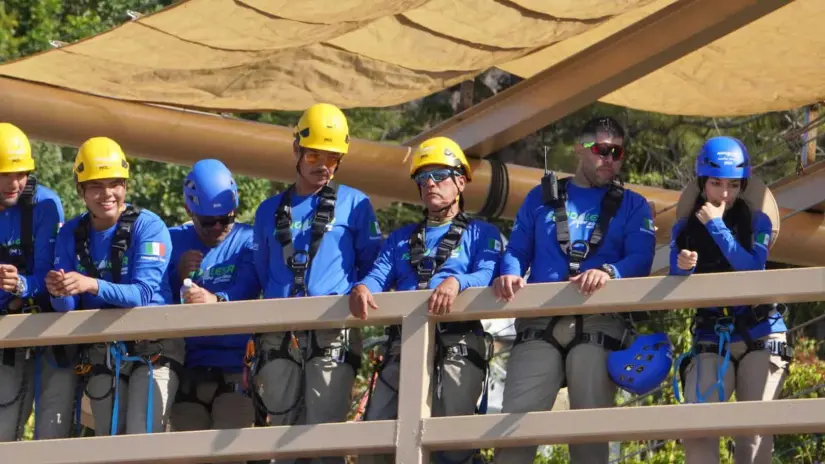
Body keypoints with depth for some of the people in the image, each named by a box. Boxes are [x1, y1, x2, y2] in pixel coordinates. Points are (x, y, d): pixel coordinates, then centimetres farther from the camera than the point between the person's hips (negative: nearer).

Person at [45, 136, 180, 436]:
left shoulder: (148, 226, -10)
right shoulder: (71, 235, 4)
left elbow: (145, 293, -21)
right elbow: (66, 307, 0)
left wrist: (91, 285, -36)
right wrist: (59, 293, -25)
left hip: (152, 349, -4)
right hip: (100, 354, 4)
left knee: (141, 440, -17)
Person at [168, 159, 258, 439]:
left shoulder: (247, 240, 1)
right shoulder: (173, 242, 11)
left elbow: (245, 292, -17)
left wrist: (216, 300, -39)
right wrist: (179, 276, -16)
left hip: (235, 369, -3)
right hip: (188, 370, 3)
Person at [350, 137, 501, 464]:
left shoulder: (481, 234, 15)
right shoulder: (401, 238, 29)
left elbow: (488, 276, -4)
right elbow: (379, 276, 13)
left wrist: (456, 282, -27)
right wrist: (362, 288, -12)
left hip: (458, 341, -4)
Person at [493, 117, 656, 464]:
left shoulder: (632, 206, 16)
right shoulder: (542, 198, 22)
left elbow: (640, 260, 1)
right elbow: (517, 250, 15)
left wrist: (608, 272, -21)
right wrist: (509, 274, -9)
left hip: (600, 323, -1)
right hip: (539, 323, 1)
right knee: (517, 418, -12)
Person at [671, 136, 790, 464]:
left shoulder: (756, 222, 4)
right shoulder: (684, 230, 9)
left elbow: (753, 270, -13)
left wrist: (717, 226, -14)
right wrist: (683, 269, -18)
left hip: (760, 337, -1)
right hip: (711, 341, 1)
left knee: (755, 430, -9)